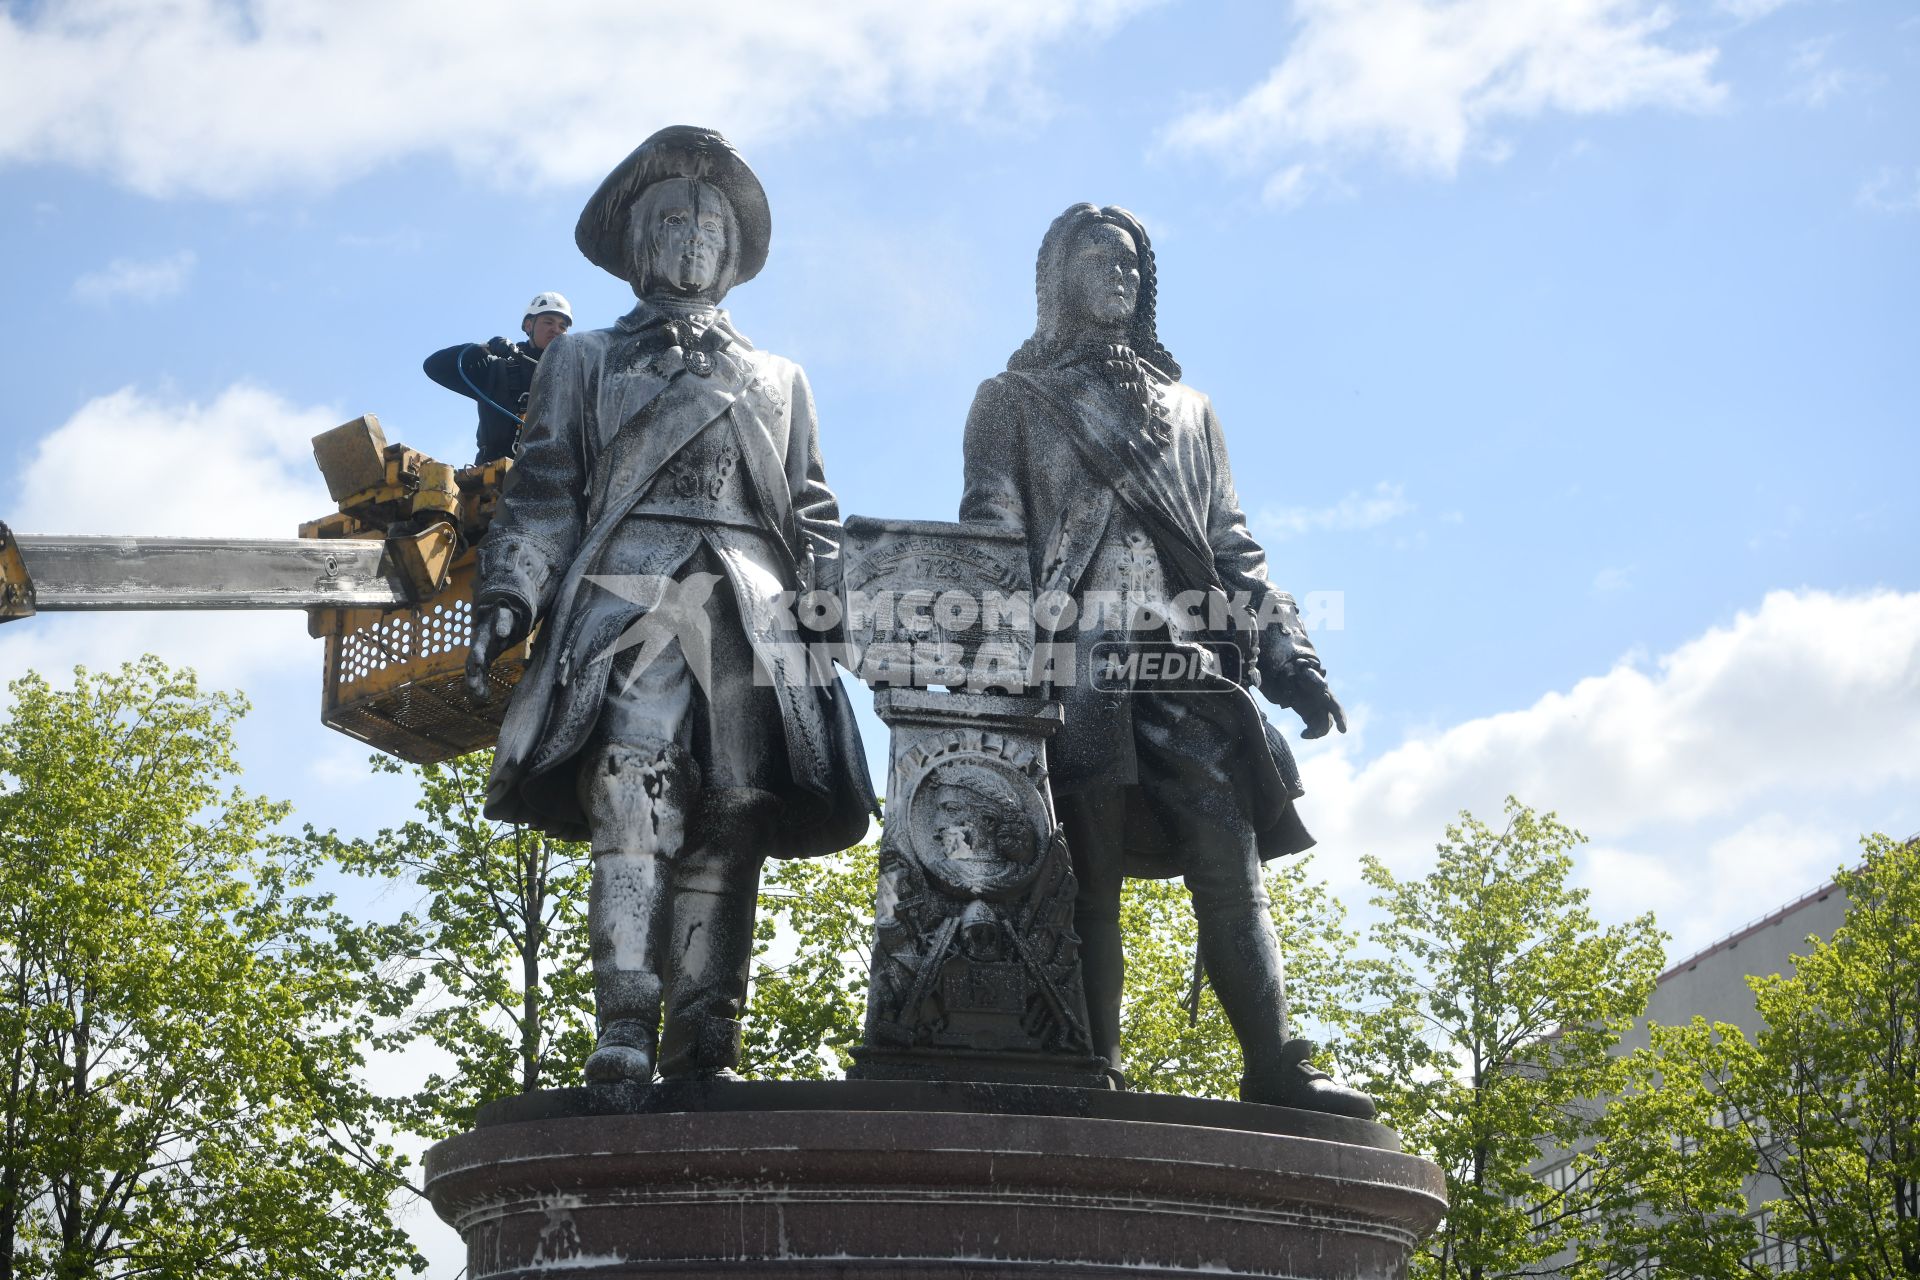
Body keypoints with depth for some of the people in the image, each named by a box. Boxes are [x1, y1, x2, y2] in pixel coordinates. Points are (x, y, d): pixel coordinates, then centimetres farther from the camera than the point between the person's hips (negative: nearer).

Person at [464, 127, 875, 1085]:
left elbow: (815, 522, 23)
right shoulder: (585, 362, 24)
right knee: (634, 810, -20)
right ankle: (623, 1041, -27)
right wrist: (505, 598, -2)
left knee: (728, 835, -8)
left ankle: (704, 1059, -10)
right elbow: (541, 493, 13)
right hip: (630, 606, -2)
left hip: (754, 620, 2)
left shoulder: (779, 383, 30)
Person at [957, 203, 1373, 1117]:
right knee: (1091, 880, -7)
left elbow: (1232, 544, 22)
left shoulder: (1187, 407, 27)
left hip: (1189, 664, 3)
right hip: (1076, 666, -3)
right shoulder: (1015, 400, 17)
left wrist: (1289, 655, 10)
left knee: (1230, 867, -9)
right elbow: (989, 534, 5)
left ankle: (1275, 1073, -13)